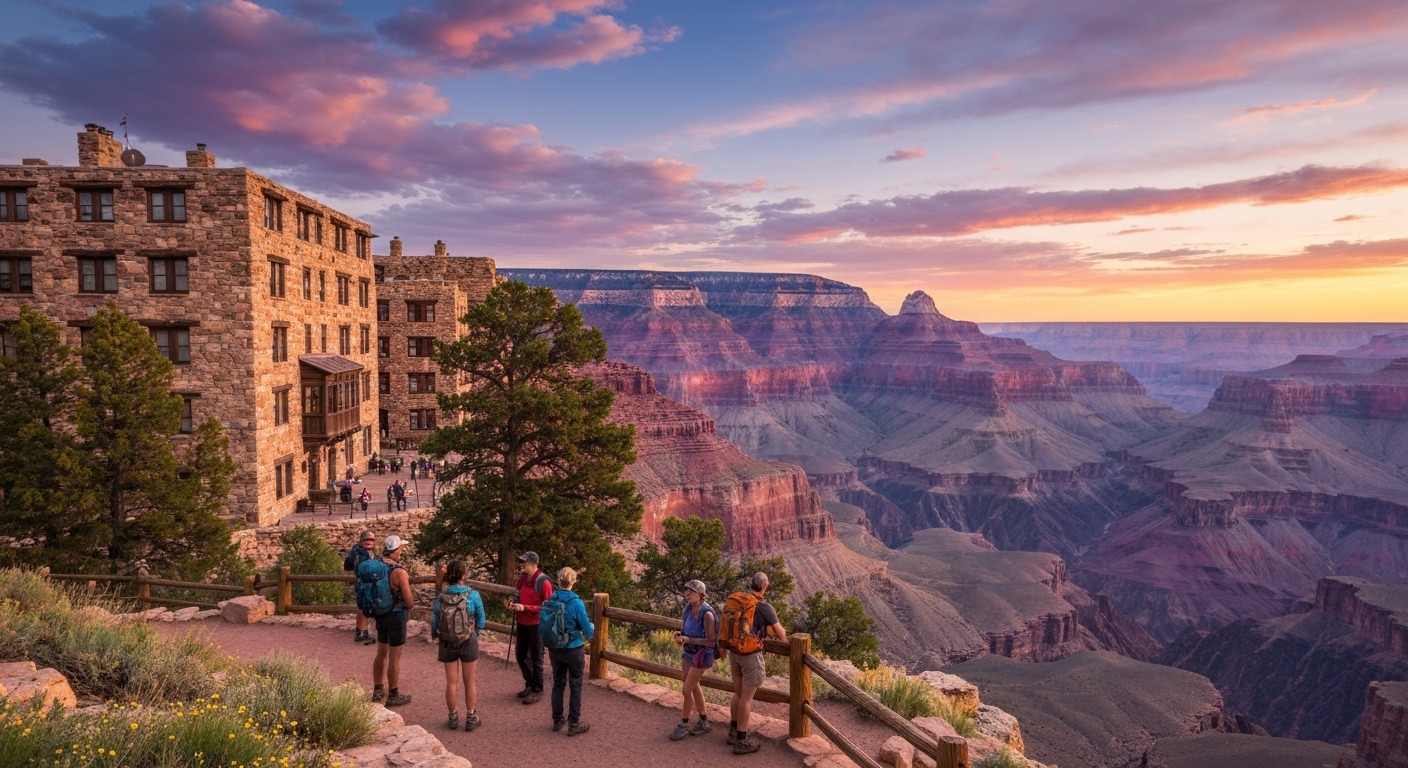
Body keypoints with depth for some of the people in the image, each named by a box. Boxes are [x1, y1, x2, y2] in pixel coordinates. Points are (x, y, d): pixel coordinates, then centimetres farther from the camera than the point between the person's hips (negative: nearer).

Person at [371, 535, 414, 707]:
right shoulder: (399, 572, -22)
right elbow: (409, 602, -18)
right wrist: (406, 608, 2)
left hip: (380, 614, 7)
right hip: (396, 615, -7)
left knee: (381, 654, 20)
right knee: (394, 658, 4)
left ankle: (378, 691, 33)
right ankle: (393, 695, 14)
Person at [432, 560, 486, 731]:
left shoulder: (441, 598, -11)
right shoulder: (473, 595, -16)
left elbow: (434, 622, -4)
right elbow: (481, 621, -8)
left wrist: (435, 635, 16)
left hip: (447, 644, 1)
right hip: (469, 643, -1)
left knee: (451, 682, 15)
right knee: (469, 682, 14)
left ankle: (453, 717, 27)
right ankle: (471, 718, 22)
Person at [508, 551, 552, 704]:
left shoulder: (543, 582, -19)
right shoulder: (523, 578, 4)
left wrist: (525, 608, -24)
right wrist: (514, 603, -3)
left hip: (537, 625, -8)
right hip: (522, 623, 8)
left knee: (536, 658, 3)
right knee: (521, 655, 17)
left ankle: (537, 691, 16)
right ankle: (530, 685, 35)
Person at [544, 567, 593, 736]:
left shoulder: (550, 600, -6)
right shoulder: (576, 602, -19)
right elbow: (588, 630, -14)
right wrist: (592, 628, 9)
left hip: (555, 649, 5)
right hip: (574, 649, -5)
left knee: (558, 684, 17)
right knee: (576, 686, 8)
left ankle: (557, 720, 27)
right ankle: (573, 724, 13)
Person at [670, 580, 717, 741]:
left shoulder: (707, 614, -25)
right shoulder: (689, 609, -3)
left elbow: (710, 641, -21)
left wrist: (688, 639, -25)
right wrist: (680, 635, -8)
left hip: (701, 655, -8)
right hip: (687, 652, 8)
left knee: (687, 690, -1)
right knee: (694, 687, 18)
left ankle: (683, 725, 18)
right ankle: (704, 722, 33)